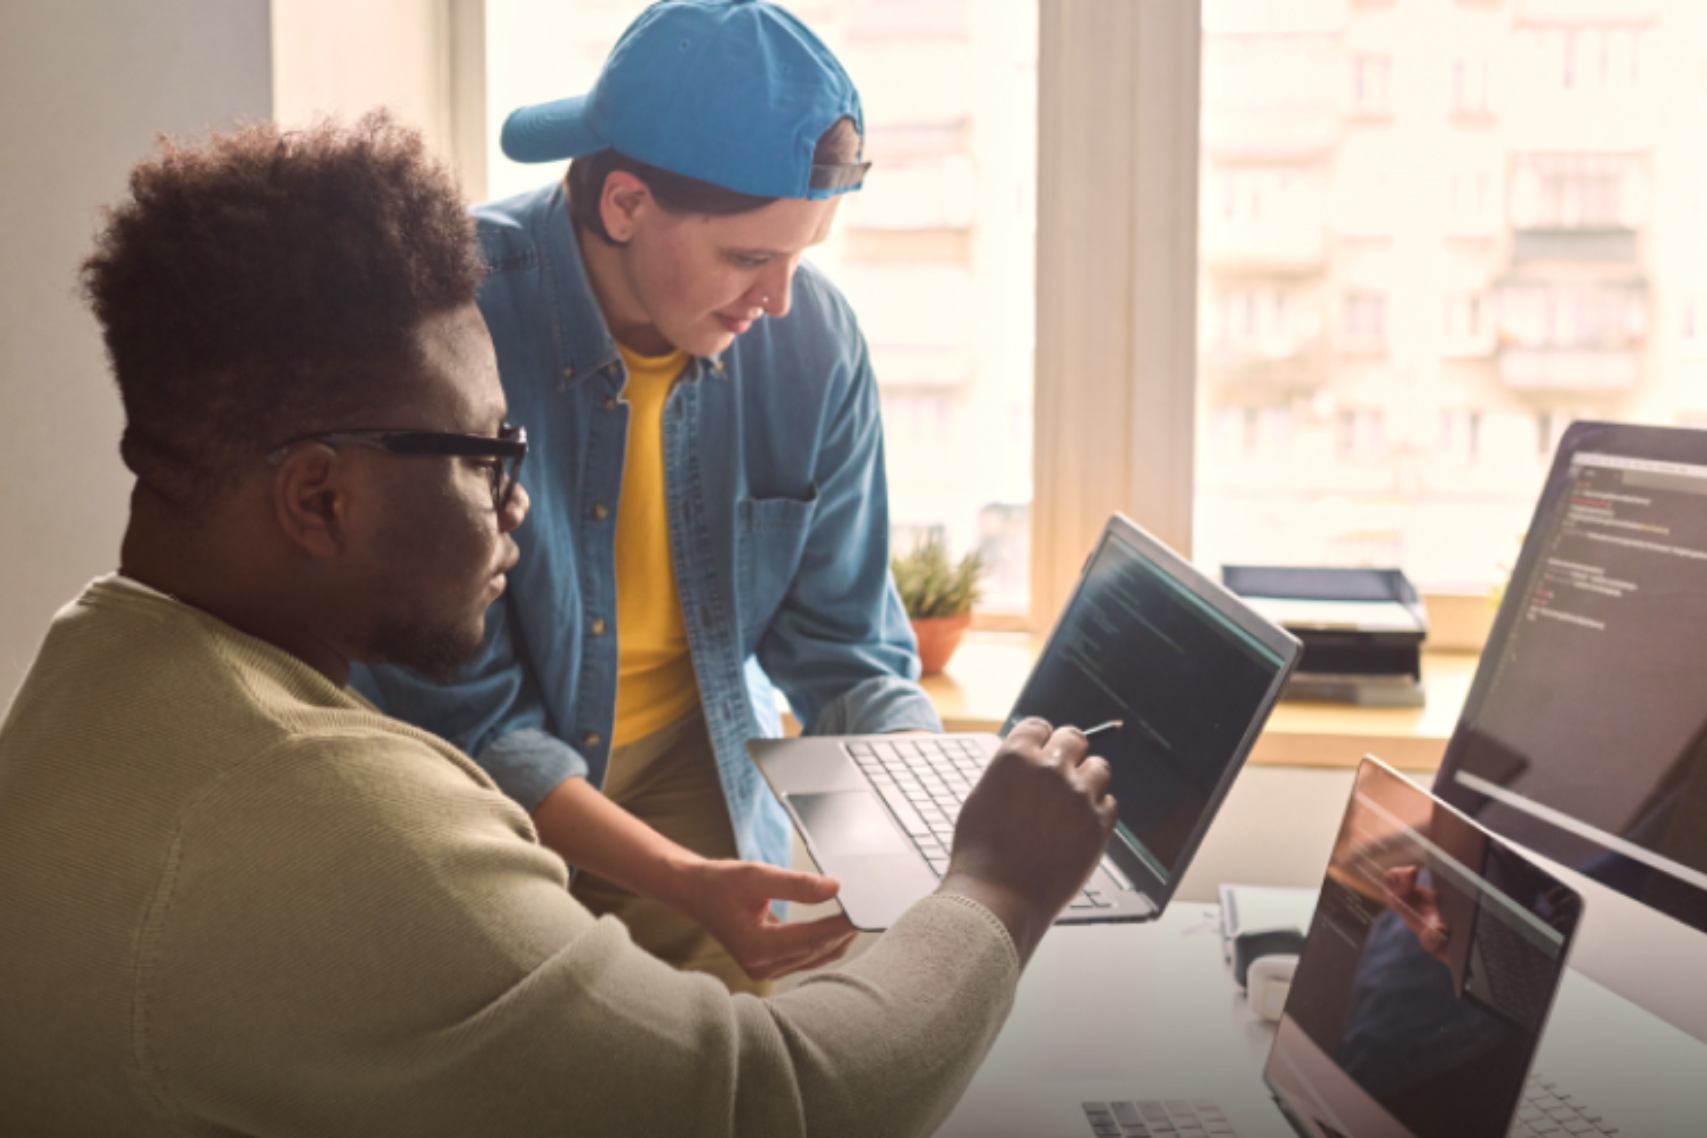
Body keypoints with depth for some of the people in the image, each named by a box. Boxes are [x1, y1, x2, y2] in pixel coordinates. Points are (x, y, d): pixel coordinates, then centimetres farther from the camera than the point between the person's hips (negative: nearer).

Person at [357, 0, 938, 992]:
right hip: (478, 813, -2)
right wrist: (687, 884, -30)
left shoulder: (813, 336, -11)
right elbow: (461, 718, -19)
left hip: (699, 780, 3)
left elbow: (845, 653, -2)